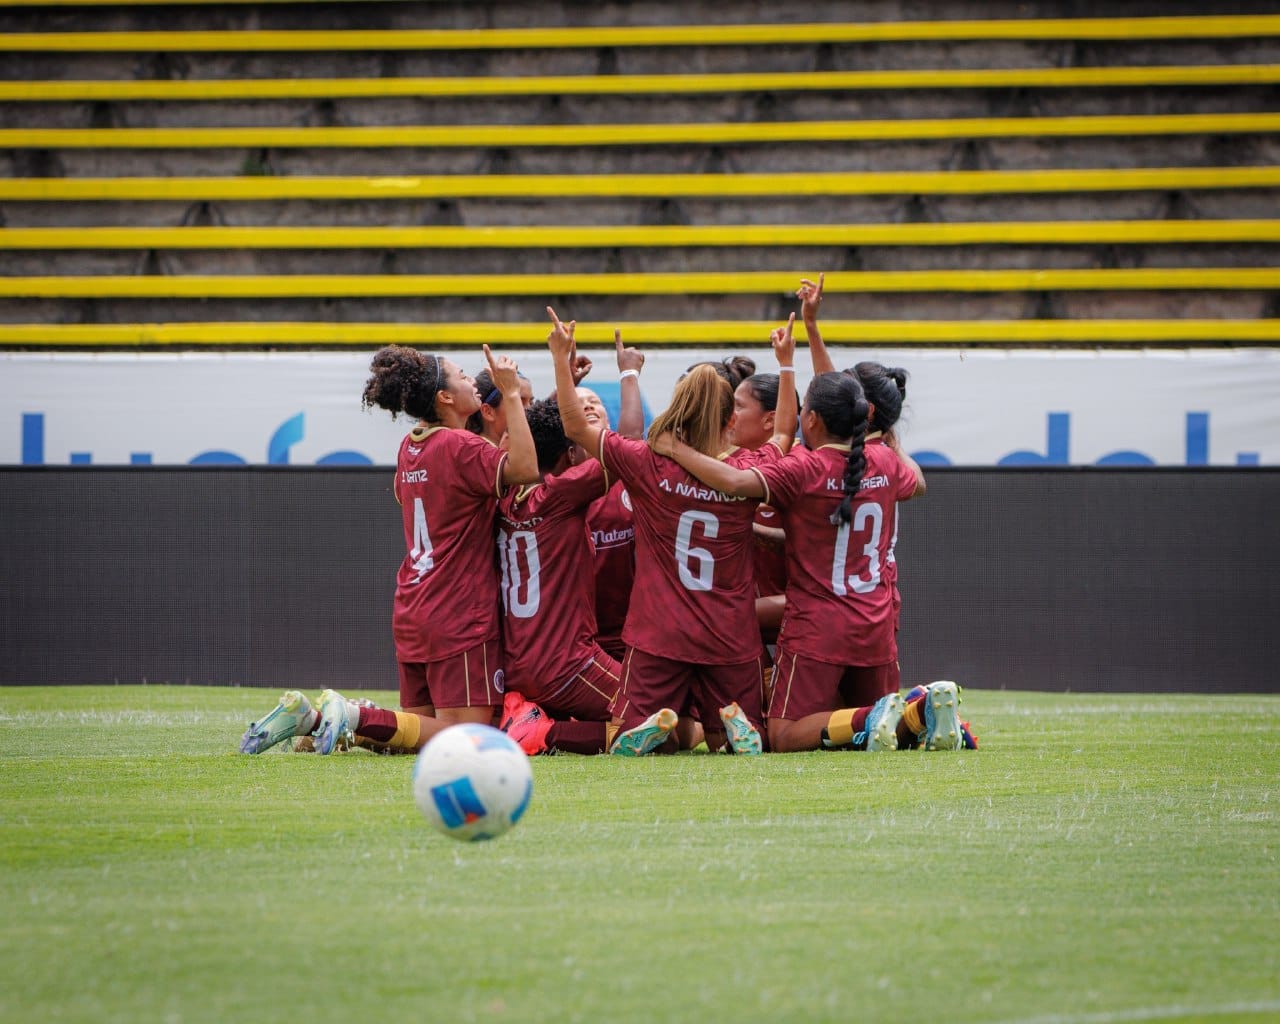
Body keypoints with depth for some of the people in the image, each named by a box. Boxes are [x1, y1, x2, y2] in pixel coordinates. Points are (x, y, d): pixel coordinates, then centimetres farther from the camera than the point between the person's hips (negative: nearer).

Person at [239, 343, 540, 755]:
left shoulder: (411, 446, 12)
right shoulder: (459, 446, -13)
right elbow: (524, 469, -26)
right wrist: (511, 394, -21)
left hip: (412, 613, 9)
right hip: (459, 614, -9)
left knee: (419, 723, 15)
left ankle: (313, 718, 0)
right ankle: (356, 717, -20)